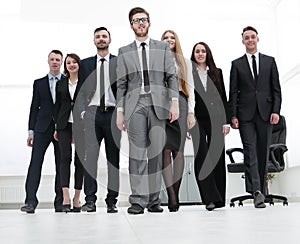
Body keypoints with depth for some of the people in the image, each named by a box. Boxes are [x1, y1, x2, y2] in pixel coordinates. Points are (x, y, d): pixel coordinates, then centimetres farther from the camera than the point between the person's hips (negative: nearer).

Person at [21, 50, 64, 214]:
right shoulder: (39, 83, 14)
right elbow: (34, 108, 11)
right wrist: (31, 131, 3)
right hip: (43, 128, 1)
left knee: (61, 164, 1)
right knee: (35, 162, -9)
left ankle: (60, 202, 6)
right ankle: (31, 201, -10)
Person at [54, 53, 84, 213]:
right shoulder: (60, 83, 14)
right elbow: (57, 105, 15)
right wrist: (56, 127, 9)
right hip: (64, 124, 2)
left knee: (80, 160, 0)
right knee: (65, 157, -11)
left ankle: (77, 198, 7)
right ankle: (66, 197, -16)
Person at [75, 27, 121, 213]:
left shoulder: (119, 62, 10)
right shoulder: (85, 64, 14)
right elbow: (81, 91, 11)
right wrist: (82, 111, -1)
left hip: (113, 114, 0)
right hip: (92, 113, 1)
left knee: (114, 157, 1)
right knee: (90, 156, -9)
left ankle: (112, 201, 6)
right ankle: (90, 200, -7)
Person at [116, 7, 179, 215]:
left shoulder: (163, 48, 14)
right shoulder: (124, 52, 14)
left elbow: (172, 77, 8)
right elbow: (121, 84, 11)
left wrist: (174, 102, -4)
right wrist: (120, 111, 4)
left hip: (158, 103, 0)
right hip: (135, 104, 0)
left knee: (156, 152, 0)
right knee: (137, 153, -6)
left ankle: (154, 200, 6)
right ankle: (138, 200, -4)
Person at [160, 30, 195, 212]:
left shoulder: (185, 62, 18)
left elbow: (190, 88, 12)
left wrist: (191, 112, 1)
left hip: (180, 104, 1)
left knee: (178, 150, -6)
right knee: (166, 150, -10)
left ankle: (175, 193, -1)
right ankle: (172, 197, -13)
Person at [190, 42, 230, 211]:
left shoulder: (217, 73, 13)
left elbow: (223, 98, 11)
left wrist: (226, 121, 4)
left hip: (215, 119, 2)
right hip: (197, 119, -2)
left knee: (217, 158, 3)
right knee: (201, 158, -9)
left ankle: (220, 199, 12)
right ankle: (210, 198, -7)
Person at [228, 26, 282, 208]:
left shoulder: (270, 61, 12)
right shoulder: (237, 64, 10)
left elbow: (276, 89, 9)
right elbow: (233, 92, 6)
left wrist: (276, 111, -3)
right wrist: (233, 115, -3)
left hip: (265, 113, 1)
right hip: (246, 114, -1)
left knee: (263, 152, 4)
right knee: (250, 152, -11)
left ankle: (260, 189, 13)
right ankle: (256, 190, -17)